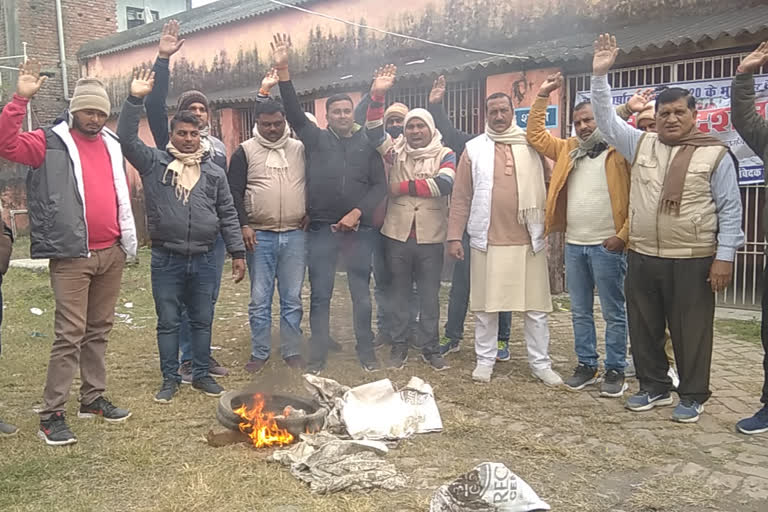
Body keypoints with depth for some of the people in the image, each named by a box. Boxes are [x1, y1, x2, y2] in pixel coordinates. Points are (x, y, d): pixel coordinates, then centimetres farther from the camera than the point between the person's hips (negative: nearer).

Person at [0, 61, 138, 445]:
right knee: (70, 335, -6)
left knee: (99, 330, 14)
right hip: (72, 256, -5)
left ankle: (93, 398, 27)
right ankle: (52, 415, 4)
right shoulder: (50, 143, -1)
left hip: (111, 253, 6)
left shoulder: (110, 145, 15)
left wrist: (128, 238, 18)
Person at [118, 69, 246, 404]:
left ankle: (201, 374, 25)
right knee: (168, 322, 7)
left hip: (203, 259, 2)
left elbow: (227, 214, 8)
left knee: (202, 321, 11)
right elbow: (127, 138, -9)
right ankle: (170, 378, 21)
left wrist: (237, 252, 3)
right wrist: (135, 100, -17)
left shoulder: (214, 171, 8)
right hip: (166, 259, -1)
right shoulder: (154, 162, 3)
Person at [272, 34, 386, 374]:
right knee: (320, 296, 5)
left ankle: (366, 352, 22)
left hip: (360, 230, 0)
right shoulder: (316, 140, 7)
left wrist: (358, 212, -9)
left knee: (361, 294, 9)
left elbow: (380, 185, 3)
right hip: (321, 229, 0)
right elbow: (294, 112, -5)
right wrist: (283, 70, -15)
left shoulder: (367, 144, 7)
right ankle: (317, 357, 15)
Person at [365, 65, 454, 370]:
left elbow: (444, 184, -16)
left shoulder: (444, 155, 1)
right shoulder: (396, 150, 7)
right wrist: (377, 95, -19)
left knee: (429, 296, 8)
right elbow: (374, 130, -6)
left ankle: (430, 348, 20)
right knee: (399, 293, 12)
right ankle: (399, 346, 24)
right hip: (397, 234, 2)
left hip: (430, 238, -1)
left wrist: (403, 187, -11)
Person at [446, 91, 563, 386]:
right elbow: (461, 197, 3)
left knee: (536, 306, 7)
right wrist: (454, 236, -1)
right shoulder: (474, 149, 4)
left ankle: (540, 362, 20)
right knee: (485, 305, 8)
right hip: (487, 240, 0)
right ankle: (485, 360, 23)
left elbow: (551, 185, 6)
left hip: (530, 240, 1)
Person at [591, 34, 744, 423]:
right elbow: (606, 120, 8)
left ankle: (692, 397, 21)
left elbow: (730, 209, -3)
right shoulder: (640, 145, 8)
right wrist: (600, 75, -3)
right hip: (642, 258, 4)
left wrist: (725, 256, -9)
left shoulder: (715, 154, -2)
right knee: (644, 328, 12)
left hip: (692, 261, -4)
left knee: (691, 331, 5)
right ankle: (654, 387, 29)